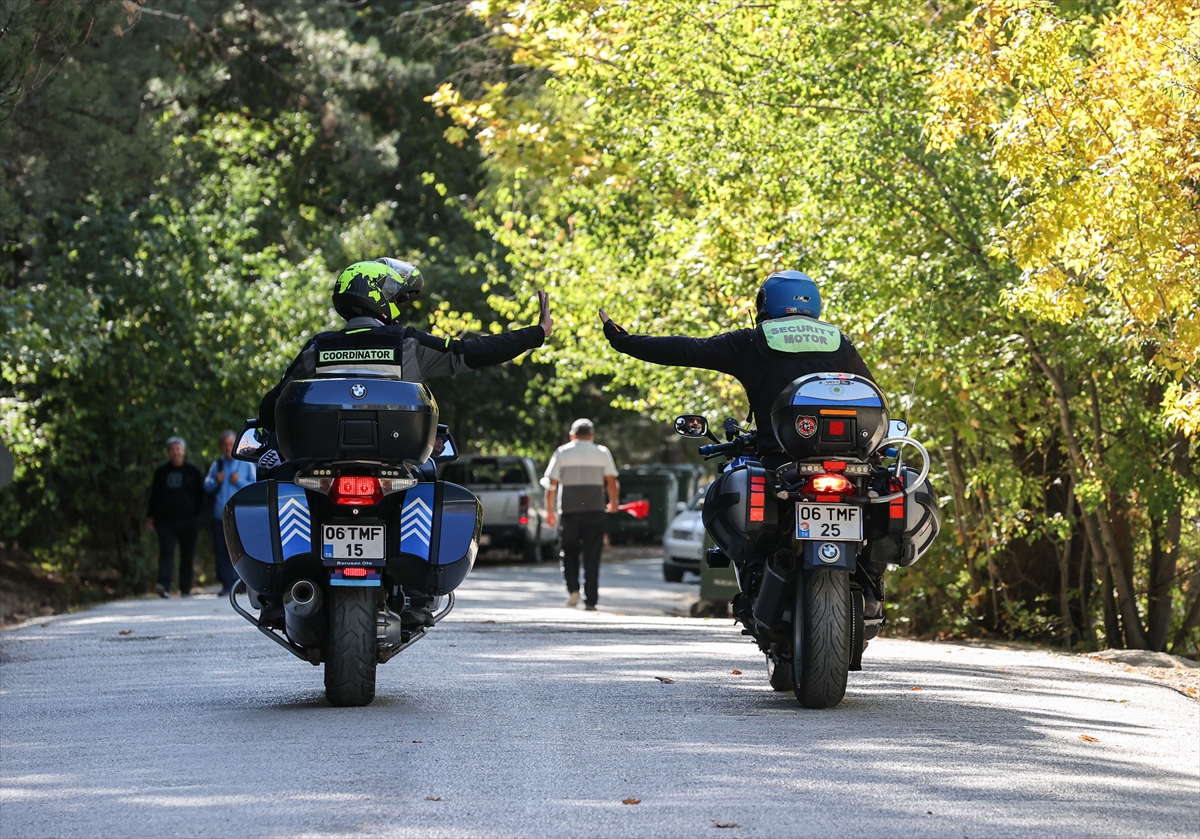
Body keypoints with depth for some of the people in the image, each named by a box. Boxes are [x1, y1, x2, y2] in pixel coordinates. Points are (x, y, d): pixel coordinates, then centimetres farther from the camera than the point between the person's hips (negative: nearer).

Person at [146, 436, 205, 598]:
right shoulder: (161, 472, 11)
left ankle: (185, 588, 14)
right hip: (165, 520, 0)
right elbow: (154, 495, 14)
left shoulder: (193, 472, 6)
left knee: (187, 555, 5)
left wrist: (198, 514, -4)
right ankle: (164, 584, -26)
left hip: (187, 521, 0)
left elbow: (200, 495, 6)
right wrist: (150, 516, 8)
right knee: (166, 552, -14)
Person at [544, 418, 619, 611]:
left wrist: (550, 510, 6)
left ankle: (572, 589, -7)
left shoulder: (562, 453, 4)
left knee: (570, 552, 13)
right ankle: (590, 600, 0)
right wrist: (613, 503, 15)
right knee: (592, 555, 3)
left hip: (569, 510, 0)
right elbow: (611, 482, -1)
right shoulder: (602, 453, 4)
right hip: (595, 509, 0)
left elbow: (552, 483, 0)